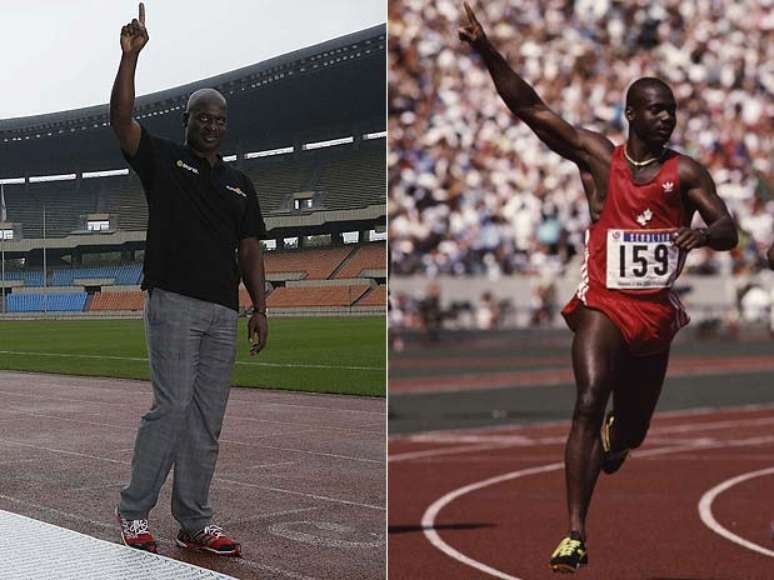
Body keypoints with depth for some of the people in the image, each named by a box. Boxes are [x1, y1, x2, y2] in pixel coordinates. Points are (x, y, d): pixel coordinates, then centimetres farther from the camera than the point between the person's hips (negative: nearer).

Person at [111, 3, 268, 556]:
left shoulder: (239, 182, 18)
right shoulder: (162, 159, 5)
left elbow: (249, 249, 16)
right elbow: (121, 118, -11)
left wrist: (260, 308, 7)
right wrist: (131, 54, -20)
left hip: (224, 312, 5)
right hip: (173, 302, -5)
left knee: (208, 420, 6)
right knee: (172, 407, -11)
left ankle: (195, 522, 12)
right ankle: (134, 511, 1)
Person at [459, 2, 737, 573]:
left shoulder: (686, 172, -1)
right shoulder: (596, 156, -4)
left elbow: (729, 232, -8)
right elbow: (530, 107, -9)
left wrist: (704, 233, -32)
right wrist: (488, 50, -18)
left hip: (657, 311, 3)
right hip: (603, 304, -2)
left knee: (632, 429, 16)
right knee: (589, 402, -24)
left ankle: (615, 434, 58)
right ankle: (576, 532, -24)